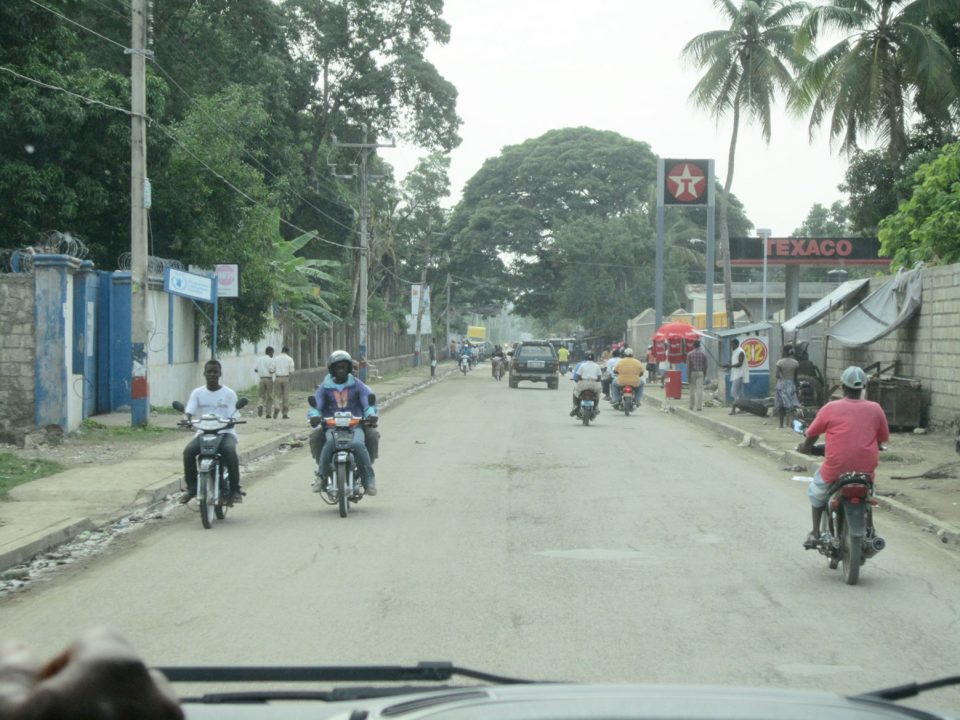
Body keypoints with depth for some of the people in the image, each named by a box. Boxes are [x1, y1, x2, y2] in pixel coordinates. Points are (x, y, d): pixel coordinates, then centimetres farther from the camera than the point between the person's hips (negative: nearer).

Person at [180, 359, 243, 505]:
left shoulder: (229, 394, 4)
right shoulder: (197, 393, 9)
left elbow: (232, 418, -2)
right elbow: (188, 412, -2)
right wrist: (186, 420, -26)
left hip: (225, 433, -2)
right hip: (203, 432, 2)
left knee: (230, 451, -34)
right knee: (188, 451, -27)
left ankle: (235, 489, -21)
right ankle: (191, 487, -13)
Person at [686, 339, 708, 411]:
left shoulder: (690, 354, -3)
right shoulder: (703, 354, 0)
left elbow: (688, 365, -5)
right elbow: (705, 365, 2)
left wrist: (688, 375, -3)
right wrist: (705, 374, 12)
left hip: (692, 373, 0)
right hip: (700, 373, 0)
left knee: (692, 389, 10)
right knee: (700, 389, -2)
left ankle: (692, 406, 15)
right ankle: (699, 406, -7)